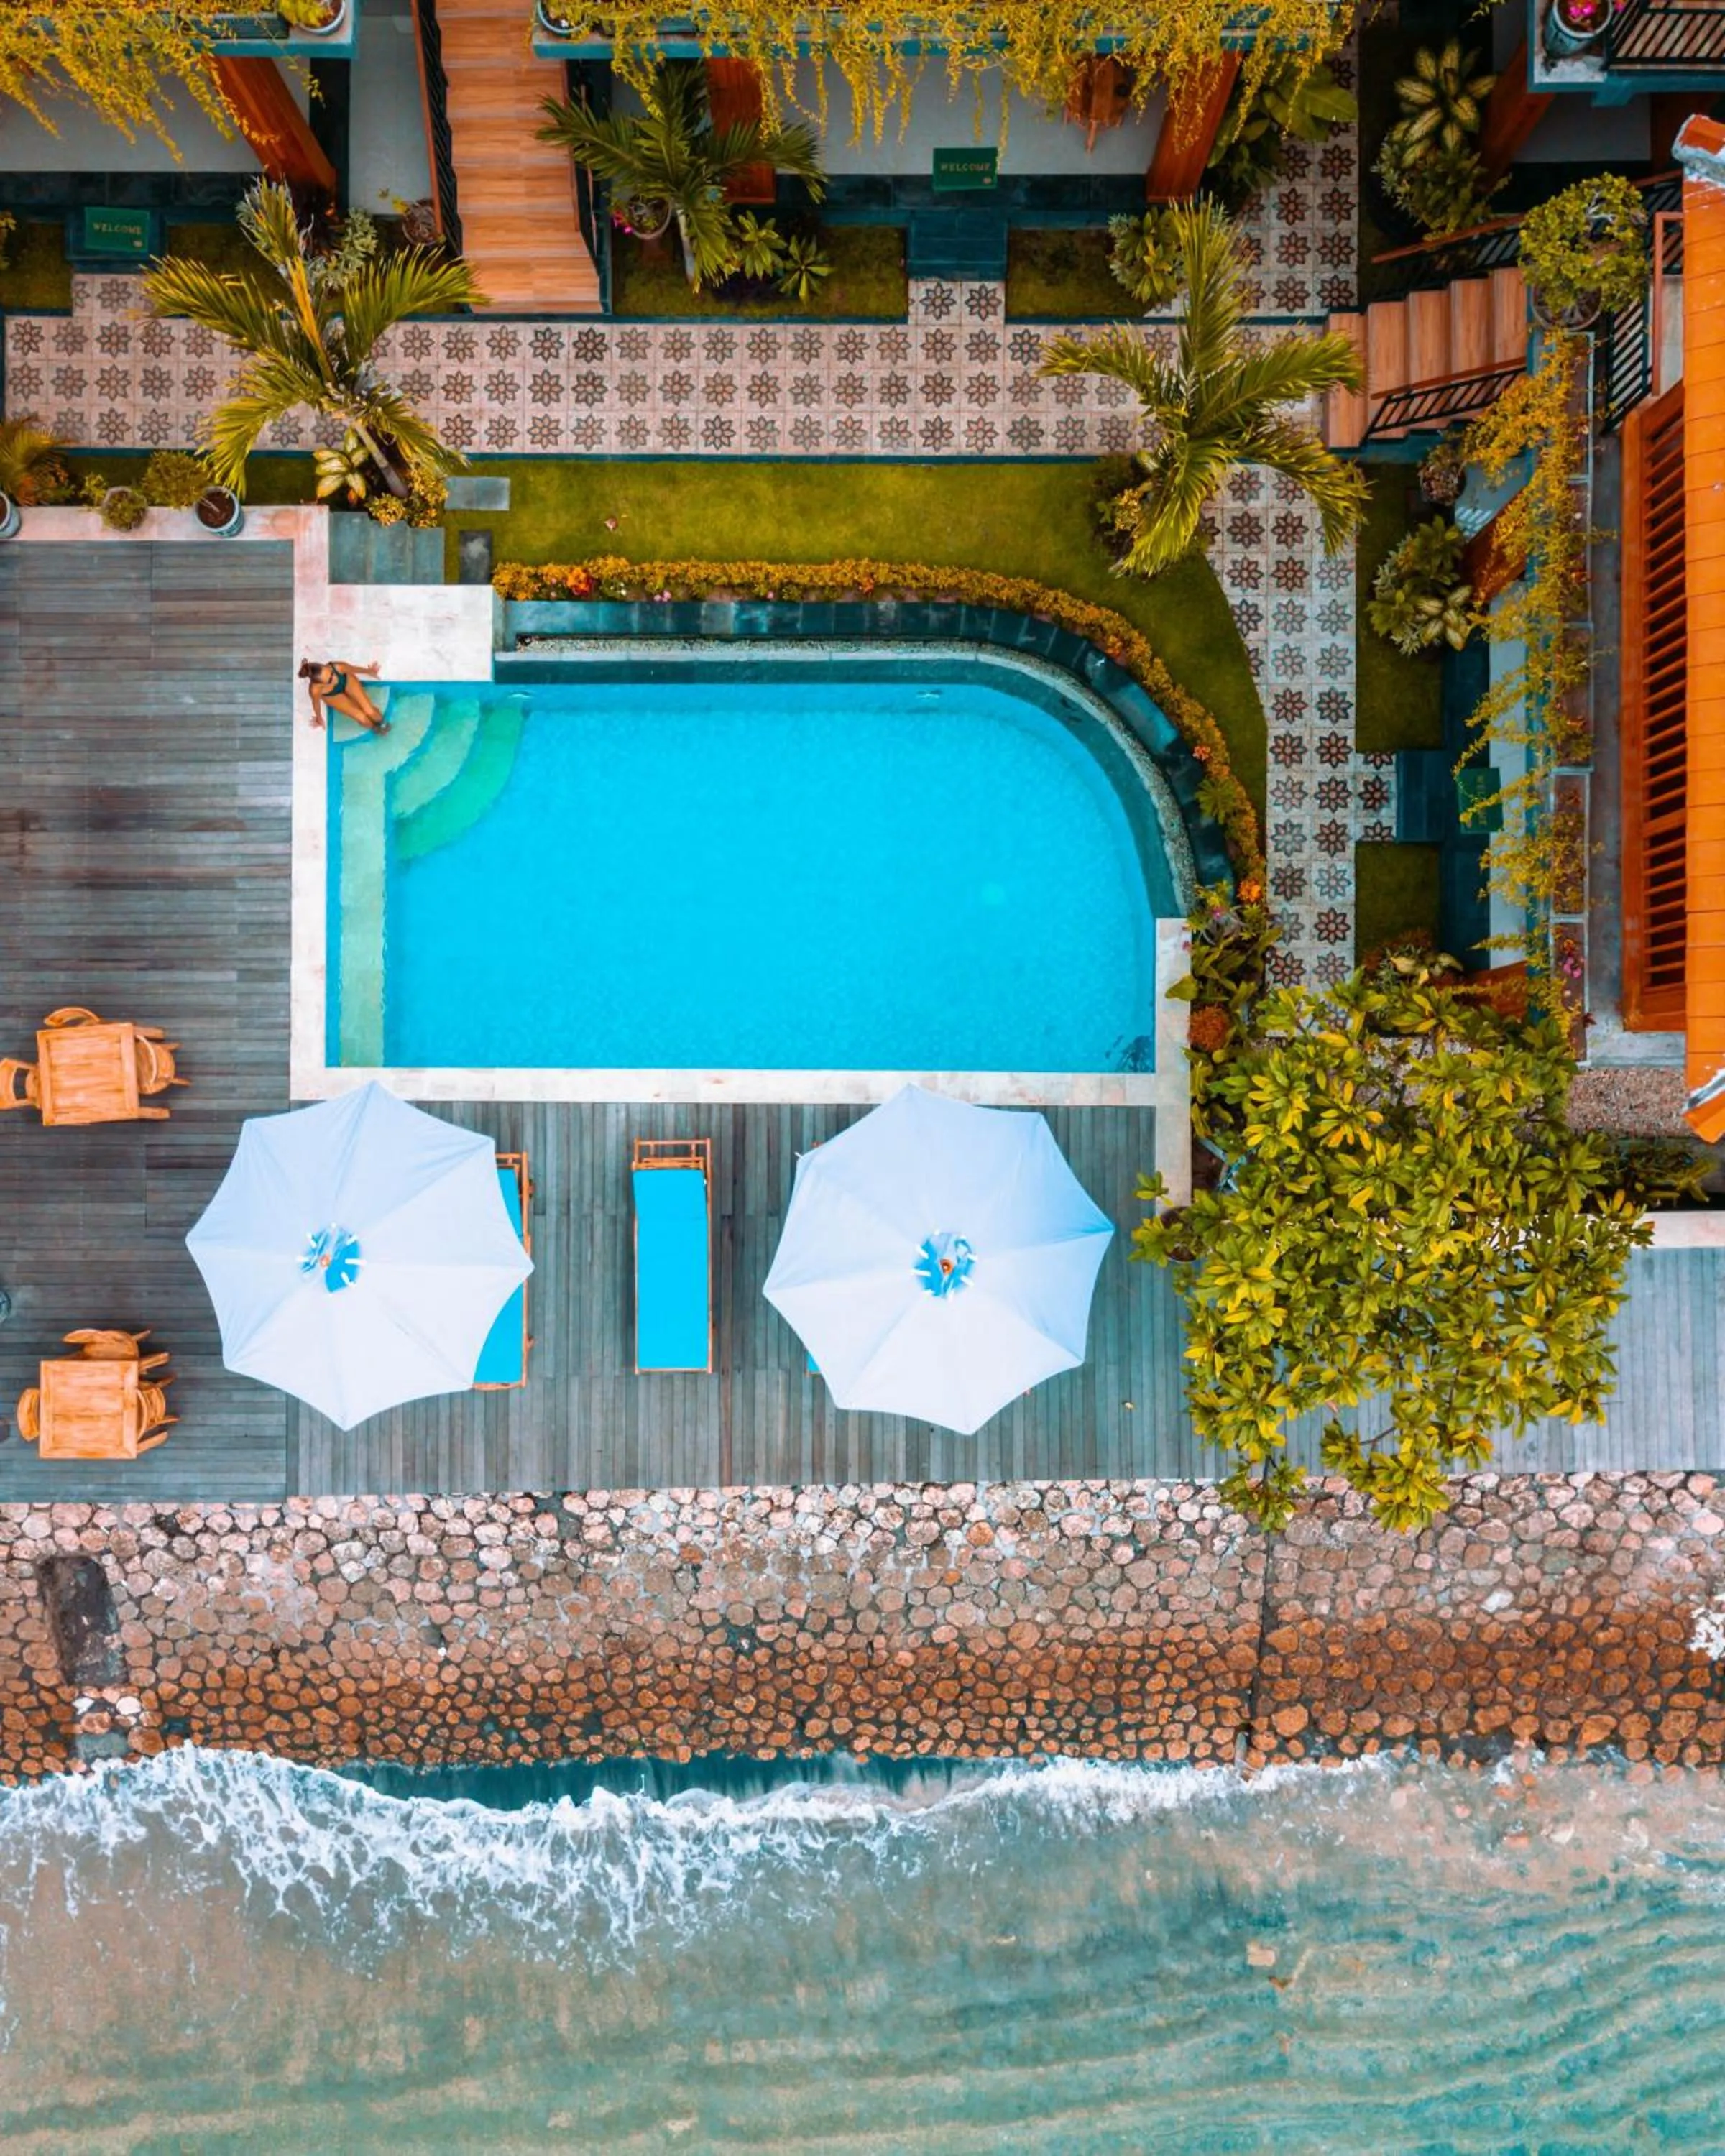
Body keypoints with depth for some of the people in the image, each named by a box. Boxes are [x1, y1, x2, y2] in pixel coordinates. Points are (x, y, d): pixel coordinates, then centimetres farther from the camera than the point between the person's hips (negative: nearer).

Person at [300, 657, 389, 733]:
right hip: (333, 696, -1)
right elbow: (316, 703, -20)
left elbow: (353, 669, -18)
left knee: (370, 711, -5)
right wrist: (319, 718, 1)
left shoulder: (338, 667, -42)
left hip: (347, 681, 1)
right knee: (363, 719, -4)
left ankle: (381, 722, 33)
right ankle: (374, 727, 35)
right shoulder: (315, 689, -44)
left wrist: (369, 671, 3)